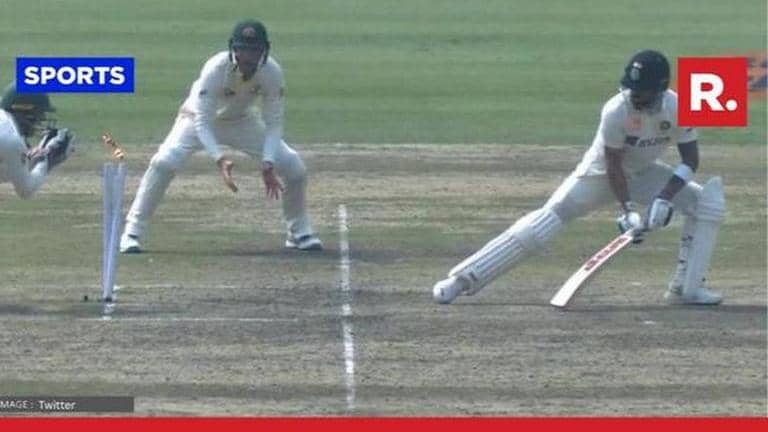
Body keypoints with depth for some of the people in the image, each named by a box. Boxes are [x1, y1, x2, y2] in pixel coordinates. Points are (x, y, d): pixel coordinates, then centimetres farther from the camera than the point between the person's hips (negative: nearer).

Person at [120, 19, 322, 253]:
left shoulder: (272, 73, -26)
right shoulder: (215, 69, -35)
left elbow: (273, 123, -19)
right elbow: (202, 122, -34)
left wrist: (268, 164, -33)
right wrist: (219, 159, -48)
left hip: (242, 120, 3)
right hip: (198, 118, -3)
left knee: (293, 164, -9)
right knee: (164, 161, -29)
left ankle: (299, 232, 13)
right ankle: (132, 232, -18)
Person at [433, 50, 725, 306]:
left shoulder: (679, 109, -23)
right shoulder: (616, 111, -31)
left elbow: (690, 160, -15)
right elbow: (613, 166, -25)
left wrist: (665, 198, -28)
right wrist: (627, 210, -34)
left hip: (643, 173, 4)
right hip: (601, 173, -4)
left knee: (708, 202, -14)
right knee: (541, 225, -16)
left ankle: (686, 289, -9)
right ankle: (461, 280, -13)